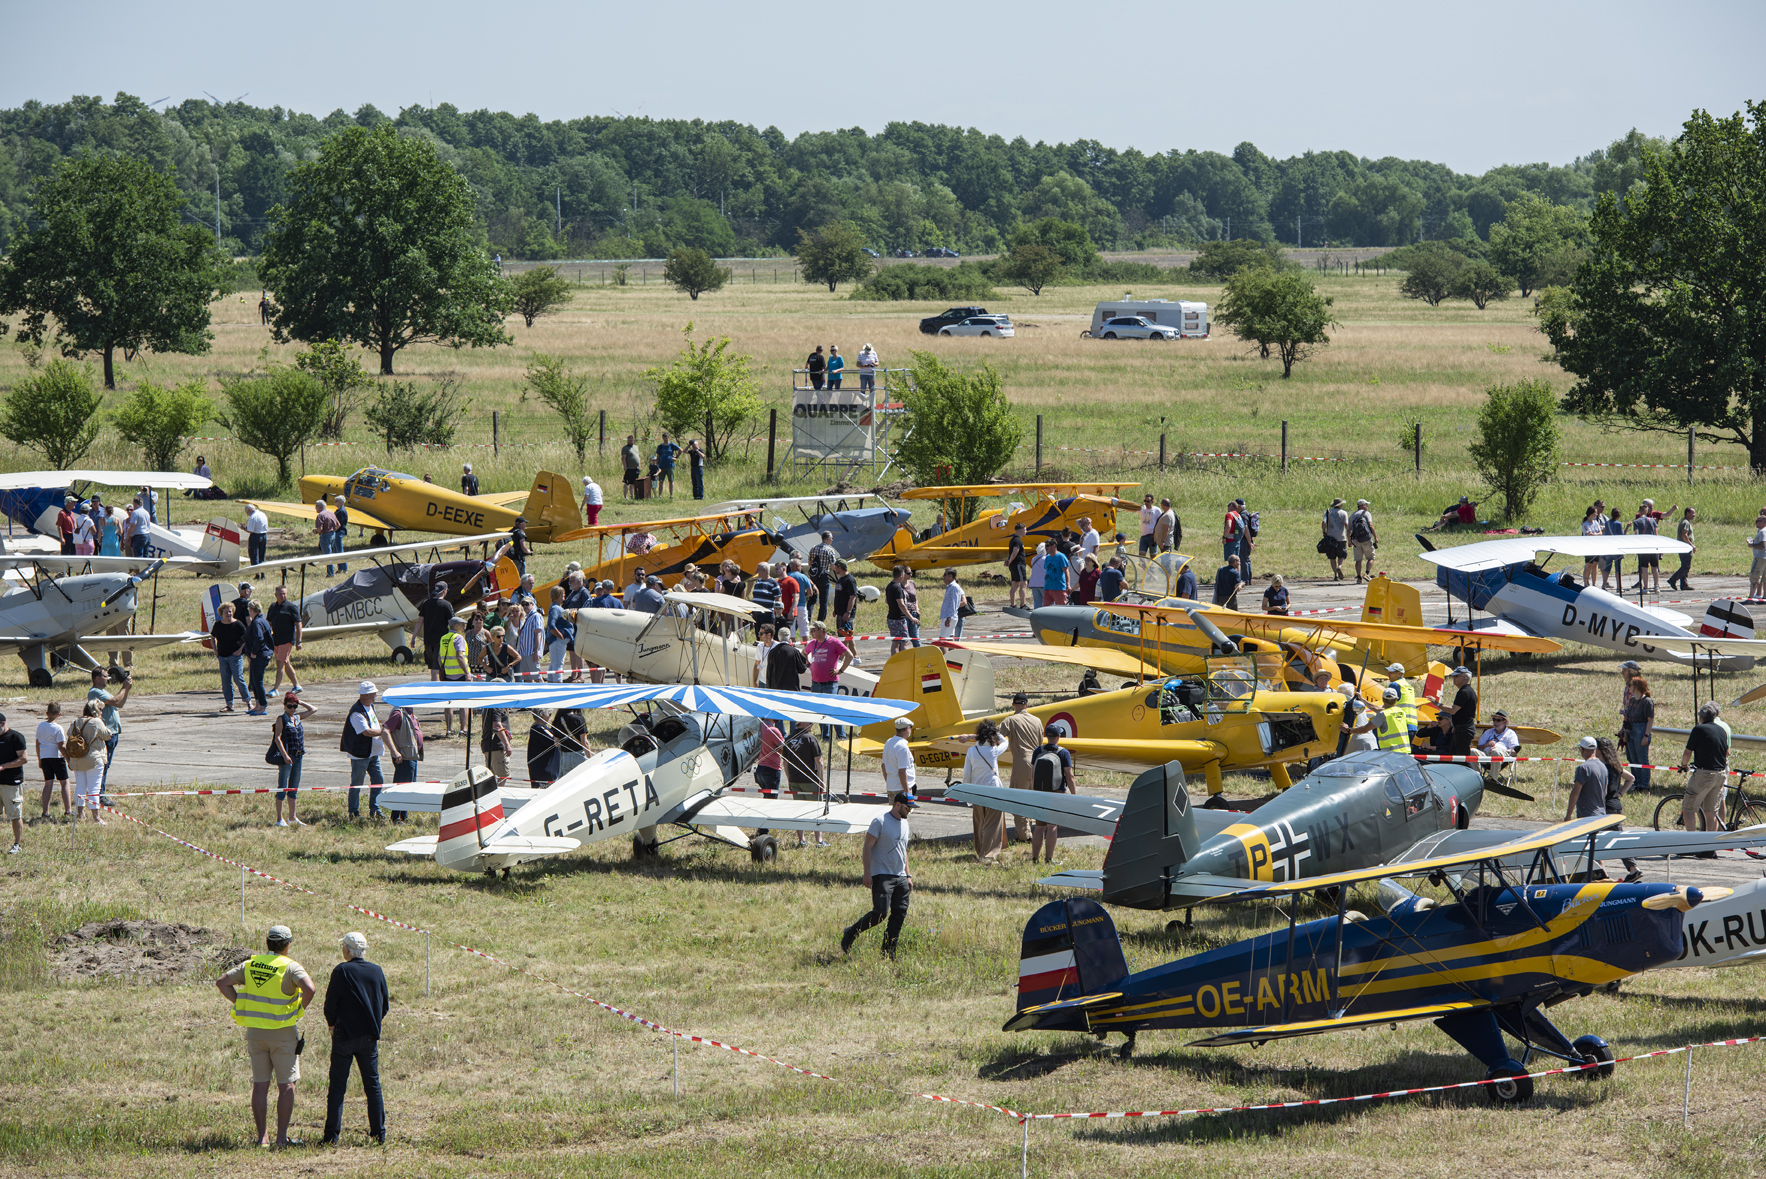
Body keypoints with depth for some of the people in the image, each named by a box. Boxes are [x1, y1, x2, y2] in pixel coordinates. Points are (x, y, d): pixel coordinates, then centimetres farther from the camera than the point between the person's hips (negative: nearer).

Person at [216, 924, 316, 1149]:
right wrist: (301, 1008, -8)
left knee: (260, 1085, 9)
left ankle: (262, 1136, 8)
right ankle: (282, 1136, 0)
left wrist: (241, 1004, 6)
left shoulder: (250, 964, 4)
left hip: (255, 1031, 4)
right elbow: (310, 989, -26)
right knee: (286, 1085, 3)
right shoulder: (290, 967, -10)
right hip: (283, 1033, -4)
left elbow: (222, 983, 5)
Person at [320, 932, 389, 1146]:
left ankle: (332, 1135, -2)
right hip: (370, 1038, 4)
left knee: (337, 1086, 1)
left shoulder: (341, 971, -11)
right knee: (373, 1085, 11)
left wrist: (332, 1024, 7)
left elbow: (331, 1002, -9)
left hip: (345, 1036, -4)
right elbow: (385, 1004, 8)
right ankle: (379, 1134, 10)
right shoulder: (377, 972, 2)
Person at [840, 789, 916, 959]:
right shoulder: (880, 821, -8)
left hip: (900, 877, 8)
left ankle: (889, 952, 6)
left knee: (899, 915, 0)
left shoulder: (904, 824, 16)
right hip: (882, 875, -8)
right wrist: (867, 873, -16)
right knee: (880, 913, -16)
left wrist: (908, 875, 21)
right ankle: (851, 933, 3)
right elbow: (867, 846, -10)